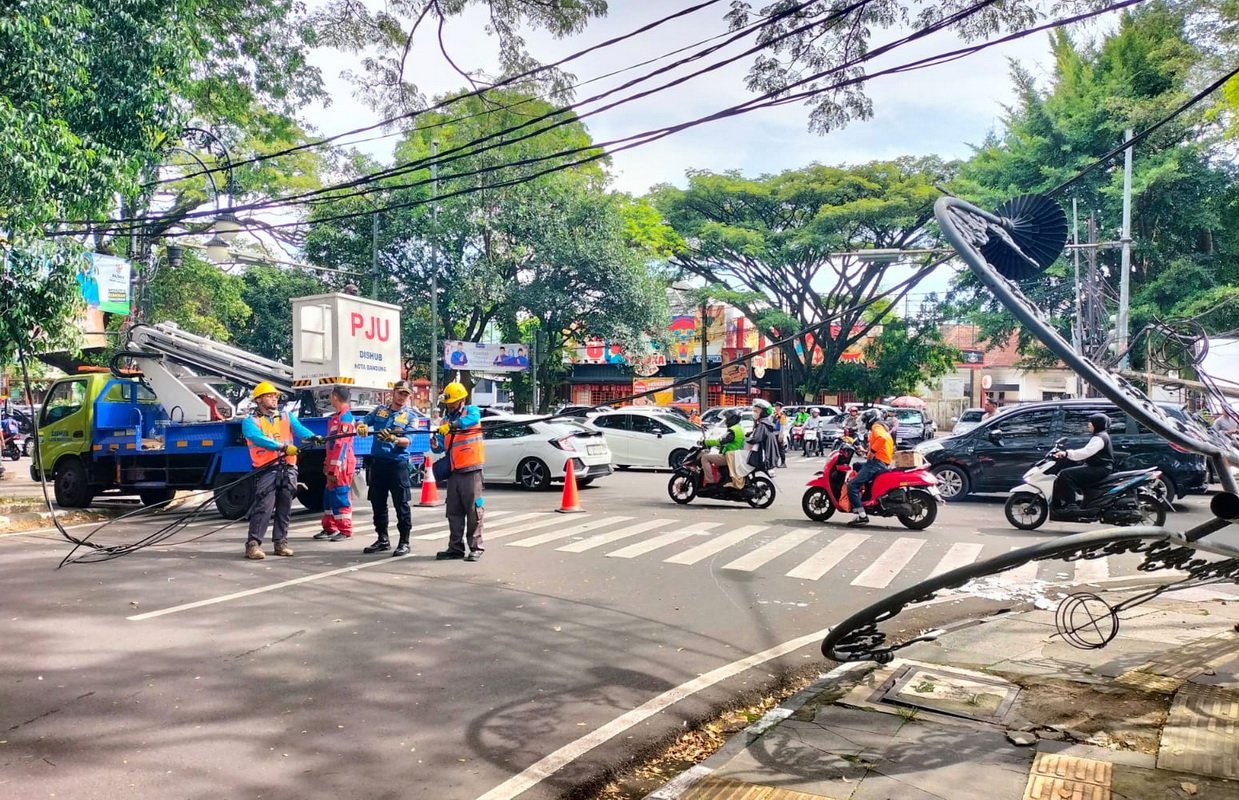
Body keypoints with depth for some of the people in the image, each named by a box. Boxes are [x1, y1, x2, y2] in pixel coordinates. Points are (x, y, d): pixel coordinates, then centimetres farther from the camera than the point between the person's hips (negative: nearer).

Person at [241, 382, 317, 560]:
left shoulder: (287, 417, 15)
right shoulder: (250, 422, 2)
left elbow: (300, 429, -4)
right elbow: (259, 438, -17)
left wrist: (312, 437, -27)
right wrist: (283, 447, -32)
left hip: (288, 469, 4)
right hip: (266, 470, -4)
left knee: (285, 508, 7)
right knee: (264, 507, -12)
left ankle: (280, 542, 16)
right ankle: (253, 544, -7)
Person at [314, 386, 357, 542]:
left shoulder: (345, 418, -16)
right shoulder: (336, 417, 15)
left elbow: (342, 445, -21)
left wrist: (335, 469, -23)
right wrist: (327, 464, 23)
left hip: (341, 466, -10)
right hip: (333, 465, 10)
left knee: (341, 496, -5)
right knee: (329, 496, 14)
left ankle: (345, 530, 1)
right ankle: (329, 528, 22)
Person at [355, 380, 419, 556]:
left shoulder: (410, 416, 2)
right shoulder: (380, 410, 14)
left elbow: (406, 441, -9)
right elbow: (362, 421, 12)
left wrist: (393, 439, -29)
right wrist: (361, 426, -12)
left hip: (398, 464, -4)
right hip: (378, 462, 4)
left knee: (401, 504, -3)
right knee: (377, 503, 11)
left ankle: (404, 542, 4)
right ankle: (382, 539, 23)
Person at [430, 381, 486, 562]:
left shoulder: (471, 411, 1)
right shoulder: (445, 421, 17)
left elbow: (472, 418, -25)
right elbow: (441, 447, 13)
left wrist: (452, 426, -37)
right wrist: (435, 445, -10)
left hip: (471, 470, -6)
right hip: (453, 472, 6)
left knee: (473, 510, -4)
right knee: (454, 513, 7)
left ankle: (476, 547, 2)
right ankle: (455, 548, 14)